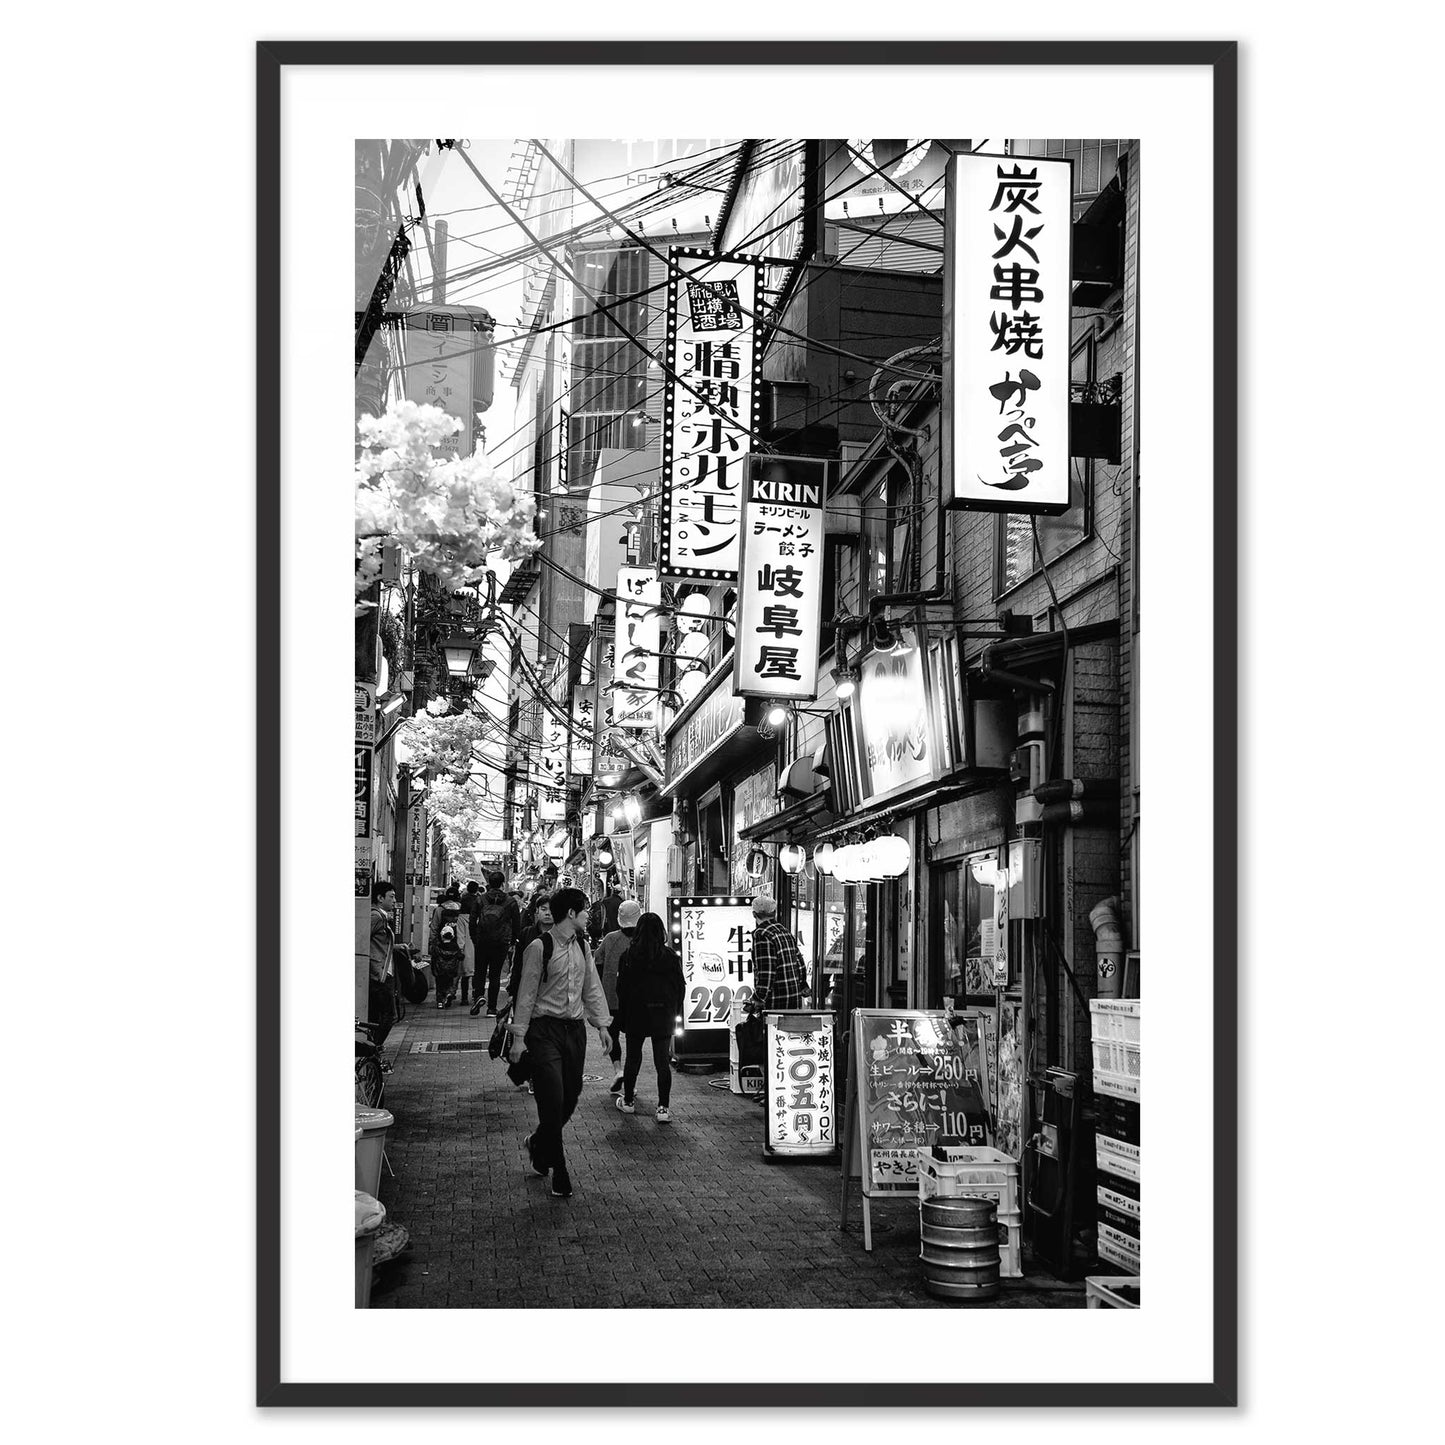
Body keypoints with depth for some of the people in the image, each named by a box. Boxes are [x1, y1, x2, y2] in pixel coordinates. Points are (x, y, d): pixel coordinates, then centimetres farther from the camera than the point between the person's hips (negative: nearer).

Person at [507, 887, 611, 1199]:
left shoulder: (582, 946, 9)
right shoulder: (539, 947, -11)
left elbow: (592, 987, 17)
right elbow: (526, 994, -9)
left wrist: (601, 1024, 11)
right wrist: (519, 1036, -10)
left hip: (575, 1029, 6)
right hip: (545, 1029, -6)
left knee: (571, 1097, 9)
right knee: (553, 1100, -8)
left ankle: (539, 1144, 36)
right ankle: (559, 1175, 2)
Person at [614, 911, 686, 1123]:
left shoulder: (628, 957, -6)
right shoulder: (671, 957, -4)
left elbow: (622, 988, -3)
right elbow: (680, 987, 1)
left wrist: (622, 1016, 6)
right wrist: (675, 1014, 13)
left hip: (635, 1015, 0)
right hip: (663, 1017, 0)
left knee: (633, 1058, 14)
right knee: (662, 1061, 1)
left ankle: (628, 1101, 25)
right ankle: (663, 1108, -3)